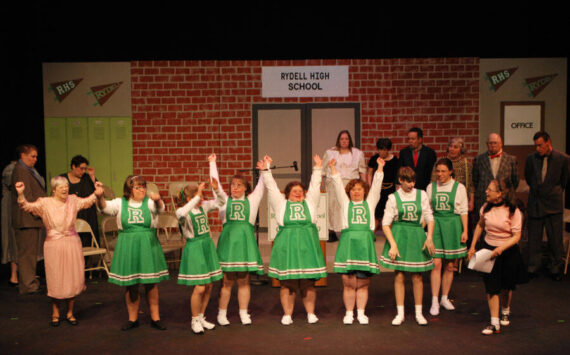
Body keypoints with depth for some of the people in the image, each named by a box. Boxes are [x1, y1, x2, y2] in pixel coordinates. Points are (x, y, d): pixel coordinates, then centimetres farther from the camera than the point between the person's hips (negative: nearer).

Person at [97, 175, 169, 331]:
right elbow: (104, 207, -12)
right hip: (127, 247, 1)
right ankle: (132, 319, 25)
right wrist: (99, 197, -34)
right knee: (130, 285, 8)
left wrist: (158, 200, -46)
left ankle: (155, 318, 19)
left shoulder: (149, 202, -2)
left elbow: (159, 207, -22)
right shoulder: (120, 203, 2)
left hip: (147, 247, -1)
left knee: (151, 283, 5)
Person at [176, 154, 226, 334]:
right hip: (194, 248, -6)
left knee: (208, 287, 9)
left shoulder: (204, 206, 5)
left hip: (207, 246, 6)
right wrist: (197, 196, -39)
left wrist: (216, 189, -10)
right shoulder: (182, 212, -13)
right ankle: (195, 320, 12)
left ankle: (201, 317, 25)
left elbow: (222, 201, 7)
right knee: (199, 288, -7)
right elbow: (183, 213, -38)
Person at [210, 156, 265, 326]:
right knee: (227, 280, 2)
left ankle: (244, 313, 14)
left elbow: (261, 185, 14)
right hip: (227, 239, 0)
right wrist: (213, 164, 18)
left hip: (245, 239, 1)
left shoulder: (251, 200, 13)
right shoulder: (224, 200, 12)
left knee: (244, 280, 5)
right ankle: (222, 313, 13)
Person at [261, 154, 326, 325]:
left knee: (308, 282, 4)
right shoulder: (281, 203, 12)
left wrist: (318, 168, 13)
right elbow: (271, 187, 11)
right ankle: (287, 314, 12)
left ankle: (310, 313, 16)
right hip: (286, 244, -1)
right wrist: (266, 170, 7)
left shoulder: (309, 202, 17)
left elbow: (315, 186, 17)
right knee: (287, 282, 1)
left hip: (307, 243, 1)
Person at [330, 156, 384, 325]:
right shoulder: (345, 203, 16)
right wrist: (333, 168, 4)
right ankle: (349, 312, 12)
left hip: (365, 241, 1)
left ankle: (361, 312, 16)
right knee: (348, 282, -1)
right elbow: (338, 185, 10)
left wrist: (380, 167, 6)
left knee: (363, 283, 4)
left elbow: (376, 185, 12)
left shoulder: (370, 202, 18)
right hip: (348, 240, -1)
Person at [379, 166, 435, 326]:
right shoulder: (393, 198, -2)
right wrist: (393, 244, -12)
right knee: (399, 276, 1)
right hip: (399, 235, -1)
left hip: (417, 235, 1)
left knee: (417, 276, 5)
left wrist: (429, 238, -6)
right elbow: (386, 223, -4)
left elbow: (429, 218, 7)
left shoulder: (421, 195, 4)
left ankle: (419, 313, 18)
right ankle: (400, 314, 13)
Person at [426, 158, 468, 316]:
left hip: (452, 225, 0)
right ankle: (434, 301, -2)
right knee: (436, 263, -7)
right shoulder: (431, 187, 7)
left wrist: (465, 231, -1)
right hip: (435, 224, 0)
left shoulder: (459, 187, 3)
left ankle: (445, 298, 21)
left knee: (449, 266, 6)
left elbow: (463, 211, 4)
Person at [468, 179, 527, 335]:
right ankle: (494, 323, 1)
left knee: (506, 286, 15)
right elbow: (480, 225, 12)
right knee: (491, 286, -4)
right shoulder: (486, 207, -3)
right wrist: (472, 246, 11)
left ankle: (505, 312, 44)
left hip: (508, 252, -2)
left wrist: (501, 248, -29)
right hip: (488, 249, 3)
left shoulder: (513, 212, -17)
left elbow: (516, 236, -17)